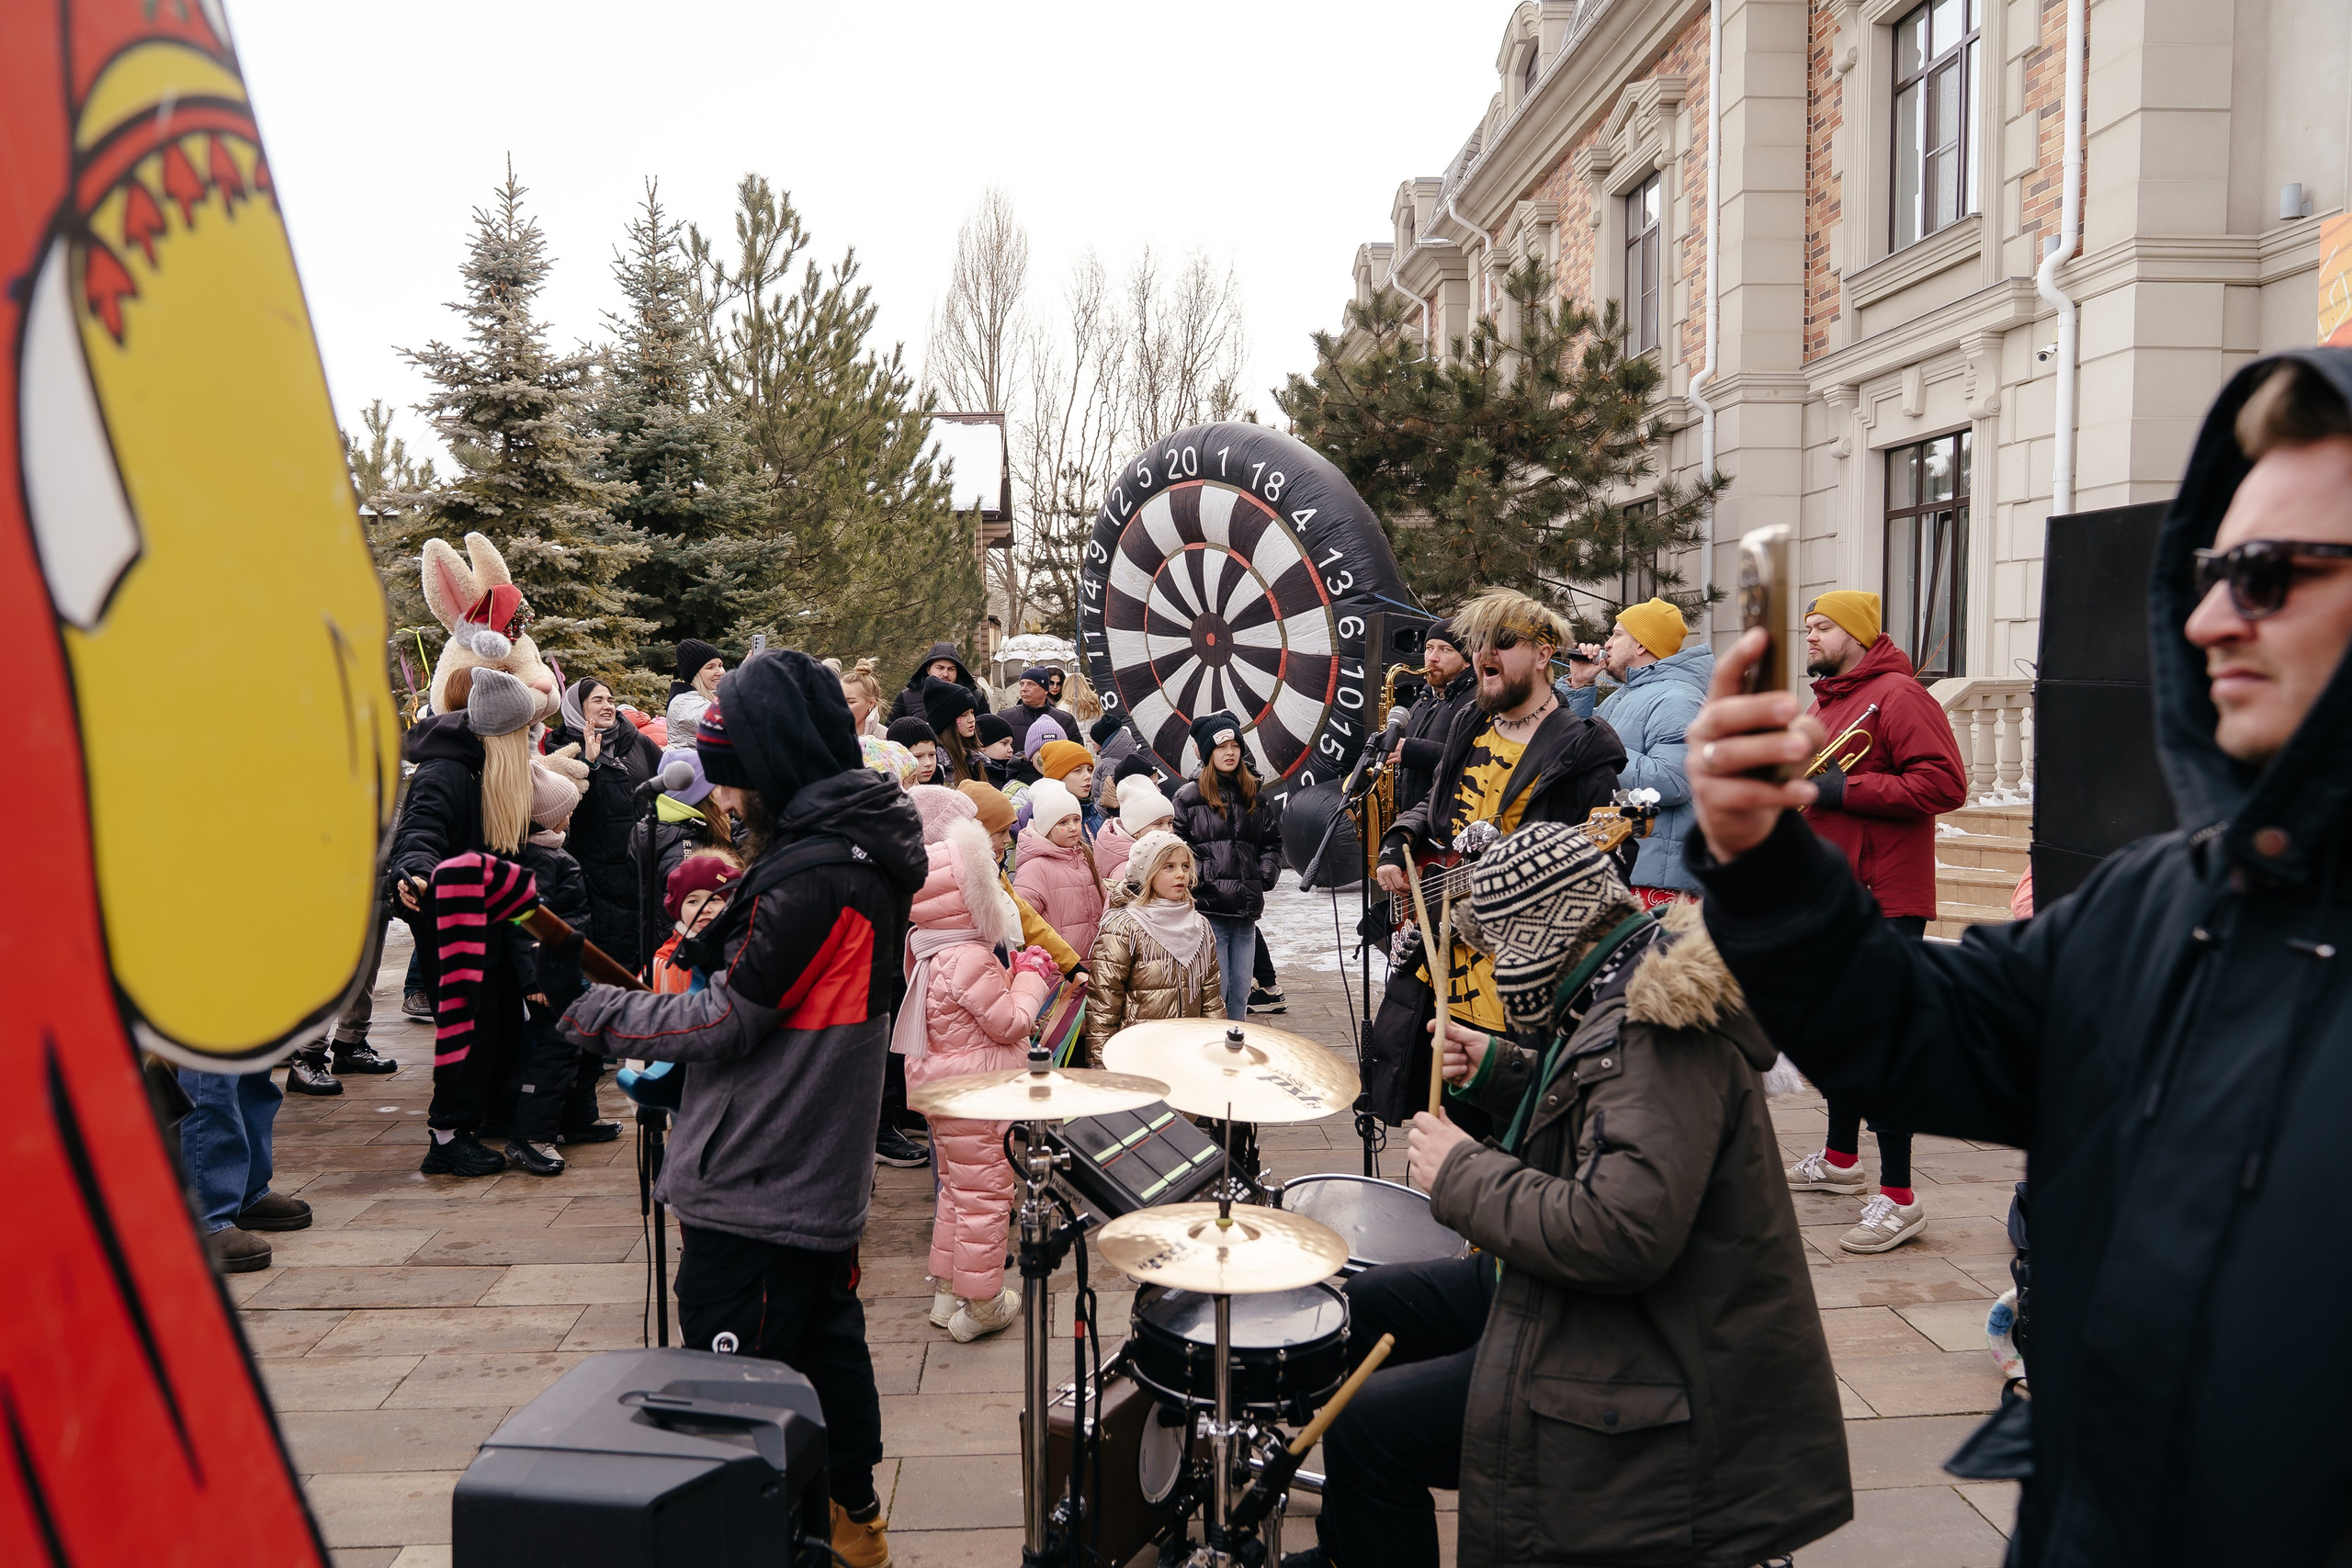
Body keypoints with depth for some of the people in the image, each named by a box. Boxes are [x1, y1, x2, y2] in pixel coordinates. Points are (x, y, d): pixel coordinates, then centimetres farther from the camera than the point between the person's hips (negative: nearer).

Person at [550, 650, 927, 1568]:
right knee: (828, 1343, 21)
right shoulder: (861, 852, 7)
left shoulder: (811, 877, -24)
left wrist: (581, 1003, -10)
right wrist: (720, 947, 1)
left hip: (754, 1190, -10)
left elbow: (720, 1026, -19)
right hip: (826, 1175, 10)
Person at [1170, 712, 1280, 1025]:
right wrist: (1198, 881, -13)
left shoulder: (1252, 796, 15)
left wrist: (1264, 878, 7)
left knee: (1240, 993, 10)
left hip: (1246, 912, 5)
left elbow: (1272, 842, 21)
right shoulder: (1188, 796, -1)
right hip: (1209, 909, -5)